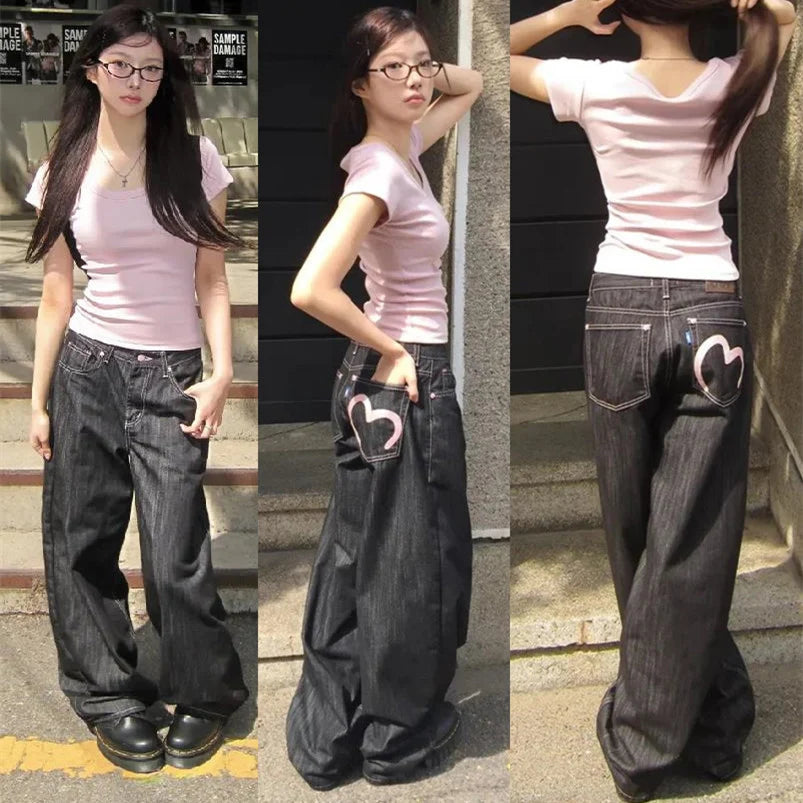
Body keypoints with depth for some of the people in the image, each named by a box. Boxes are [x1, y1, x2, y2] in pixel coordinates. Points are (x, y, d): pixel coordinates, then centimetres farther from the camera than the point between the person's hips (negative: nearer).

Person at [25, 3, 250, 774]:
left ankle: (203, 694, 18)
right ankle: (112, 697, 23)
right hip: (86, 365, 2)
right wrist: (37, 399, 6)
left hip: (171, 372, -2)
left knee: (175, 551, -5)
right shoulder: (63, 173, 5)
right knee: (81, 542, 5)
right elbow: (56, 295, 7)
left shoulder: (194, 159, 2)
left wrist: (222, 370, -9)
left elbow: (211, 279, 2)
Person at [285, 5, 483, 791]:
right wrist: (390, 353, -18)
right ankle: (398, 737, 24)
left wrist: (428, 69, 3)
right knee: (408, 562, 5)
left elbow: (472, 84, 24)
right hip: (403, 381, -9)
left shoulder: (403, 147, 6)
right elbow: (310, 289, -31)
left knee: (361, 558, 16)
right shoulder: (379, 173, -20)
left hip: (386, 378, 9)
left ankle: (332, 734, 30)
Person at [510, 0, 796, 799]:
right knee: (692, 538, 3)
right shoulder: (738, 86, 0)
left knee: (634, 529, 14)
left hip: (621, 312, 0)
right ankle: (708, 725, 12)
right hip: (713, 314, 1)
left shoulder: (596, 86, -6)